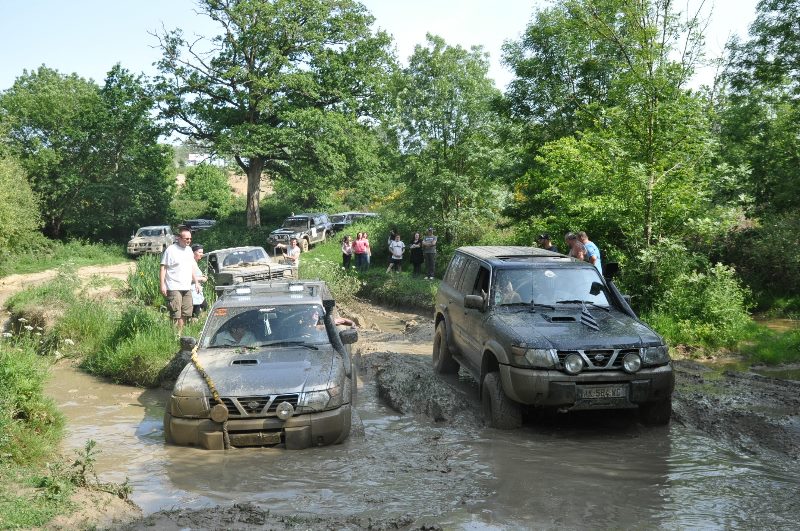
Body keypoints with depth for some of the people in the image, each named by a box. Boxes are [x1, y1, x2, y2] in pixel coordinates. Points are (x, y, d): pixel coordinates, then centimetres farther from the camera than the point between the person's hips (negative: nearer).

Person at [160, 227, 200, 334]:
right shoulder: (171, 250, -7)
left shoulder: (189, 250, 15)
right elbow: (163, 268, -8)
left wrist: (196, 282, 20)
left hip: (187, 288, 7)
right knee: (175, 315, -10)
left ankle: (180, 333, 17)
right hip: (174, 288, -7)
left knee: (185, 314, 8)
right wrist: (162, 285, -15)